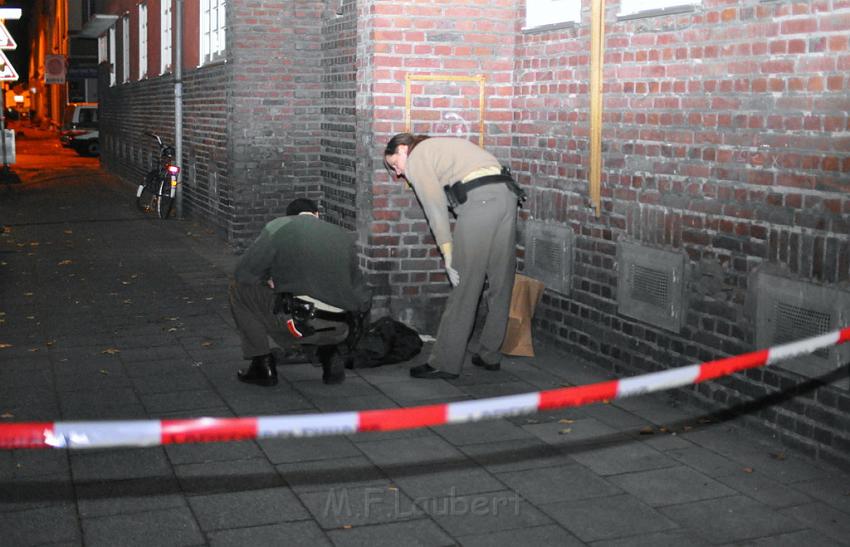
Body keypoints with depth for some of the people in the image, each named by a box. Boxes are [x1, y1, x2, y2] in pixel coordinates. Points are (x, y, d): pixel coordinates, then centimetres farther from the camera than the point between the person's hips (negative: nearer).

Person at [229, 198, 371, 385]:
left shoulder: (278, 226, 6)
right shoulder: (343, 235, 19)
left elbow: (243, 273, 4)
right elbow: (362, 296, 19)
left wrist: (269, 282, 21)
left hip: (300, 323, -5)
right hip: (340, 330, 5)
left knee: (239, 288, 18)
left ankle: (262, 365, 17)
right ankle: (330, 353, 12)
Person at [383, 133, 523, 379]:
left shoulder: (416, 159, 8)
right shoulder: (441, 146, 32)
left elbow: (435, 207, -3)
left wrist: (448, 254, -3)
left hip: (479, 201, -8)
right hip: (507, 193, 8)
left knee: (464, 287, -2)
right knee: (500, 284, 13)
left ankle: (445, 363, 5)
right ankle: (490, 355, 23)